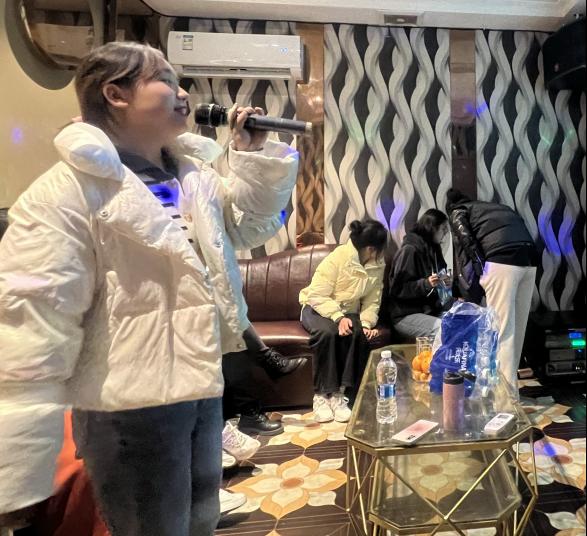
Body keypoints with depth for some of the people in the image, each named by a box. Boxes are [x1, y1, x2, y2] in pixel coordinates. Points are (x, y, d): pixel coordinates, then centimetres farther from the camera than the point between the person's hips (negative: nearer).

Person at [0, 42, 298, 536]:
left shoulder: (194, 175, 6)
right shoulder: (65, 192, -16)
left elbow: (253, 225, 17)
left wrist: (255, 155, 2)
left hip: (202, 384, 7)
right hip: (129, 402, -7)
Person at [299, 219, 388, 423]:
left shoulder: (378, 265, -5)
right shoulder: (338, 257, -21)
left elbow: (372, 301, -4)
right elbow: (317, 295, -22)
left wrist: (367, 323, -22)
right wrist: (338, 317, -33)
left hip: (349, 311, 4)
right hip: (318, 308, -4)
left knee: (360, 334, -29)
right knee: (328, 332, -36)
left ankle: (339, 394, -21)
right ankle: (320, 395, -23)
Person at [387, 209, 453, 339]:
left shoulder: (433, 249, 13)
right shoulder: (409, 250, -12)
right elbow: (398, 289, -16)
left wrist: (446, 283, 2)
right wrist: (426, 283, -26)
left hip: (431, 310, 8)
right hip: (407, 315, -8)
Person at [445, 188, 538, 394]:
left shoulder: (458, 212, 17)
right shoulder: (499, 207, 35)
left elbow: (466, 247, 1)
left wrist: (469, 293, 3)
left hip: (502, 261, -6)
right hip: (529, 260, 6)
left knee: (502, 329, -2)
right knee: (517, 327, 15)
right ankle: (509, 381, 28)